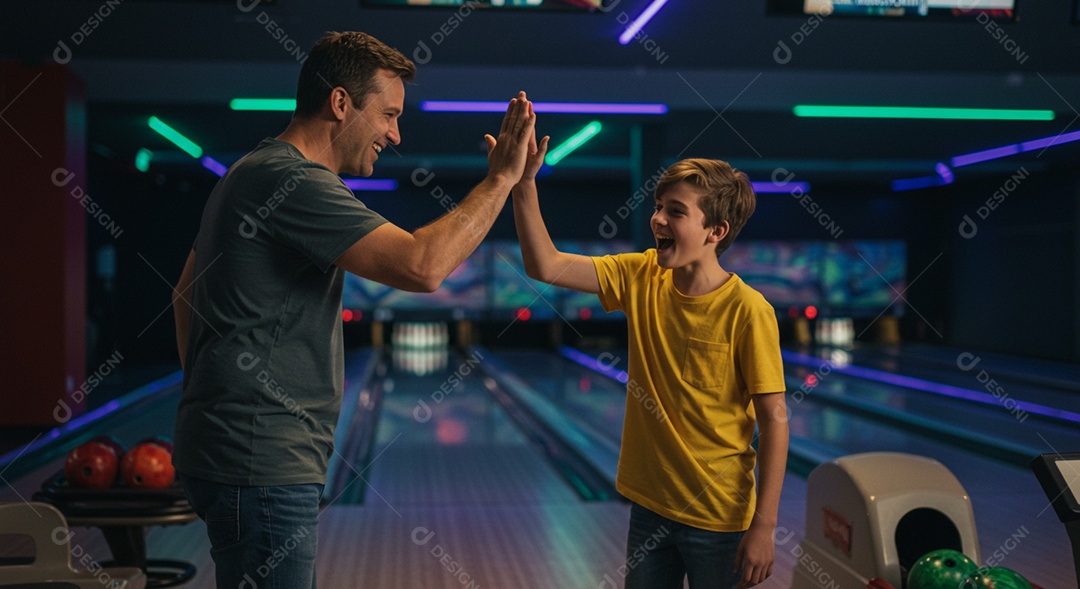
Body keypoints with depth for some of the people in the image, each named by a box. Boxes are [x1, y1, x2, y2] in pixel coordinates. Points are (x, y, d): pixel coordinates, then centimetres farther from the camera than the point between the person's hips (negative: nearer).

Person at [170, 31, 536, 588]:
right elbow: (422, 266, -28)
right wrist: (502, 176, -17)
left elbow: (186, 293, 22)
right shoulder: (294, 181, -18)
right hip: (262, 464, -11)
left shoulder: (251, 174, 16)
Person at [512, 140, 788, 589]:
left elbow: (774, 420, -15)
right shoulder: (640, 278, -3)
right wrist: (524, 184, -20)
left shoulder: (747, 311, -18)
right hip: (650, 504, 5)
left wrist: (763, 527, -16)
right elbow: (545, 266, -8)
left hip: (718, 519, -5)